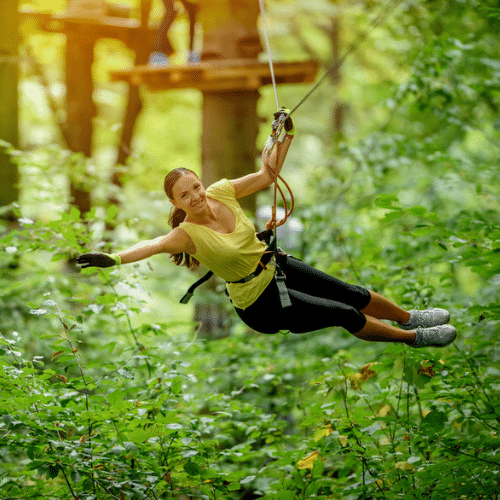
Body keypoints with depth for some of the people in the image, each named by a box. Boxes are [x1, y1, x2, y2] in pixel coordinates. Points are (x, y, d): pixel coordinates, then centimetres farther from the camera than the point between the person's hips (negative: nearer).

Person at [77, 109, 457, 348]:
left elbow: (268, 174, -1)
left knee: (355, 295, 12)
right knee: (348, 316, -3)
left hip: (275, 267, 5)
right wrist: (115, 258, -63)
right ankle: (414, 338, 17)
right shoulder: (189, 234, -26)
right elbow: (155, 244, -45)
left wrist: (287, 136, -13)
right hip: (261, 302, -5)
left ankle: (408, 317, 38)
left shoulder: (221, 192, -11)